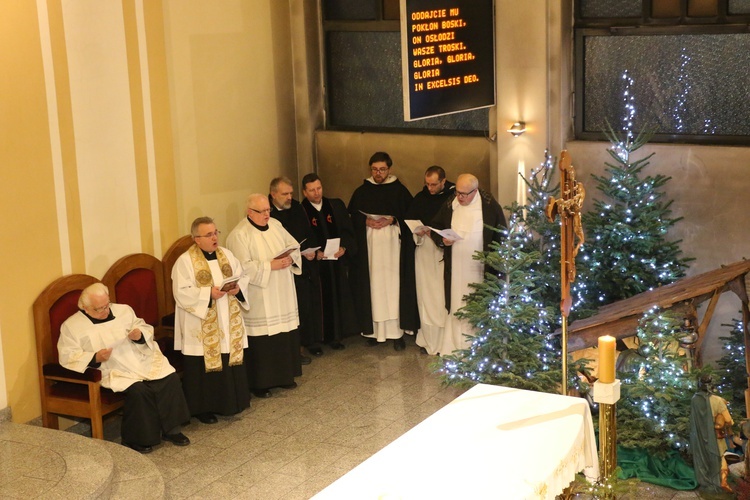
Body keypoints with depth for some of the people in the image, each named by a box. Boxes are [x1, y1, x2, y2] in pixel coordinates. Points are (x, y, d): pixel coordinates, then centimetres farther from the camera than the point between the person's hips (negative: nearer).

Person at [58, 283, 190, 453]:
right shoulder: (71, 326, 3)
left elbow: (147, 329, 18)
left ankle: (172, 429, -6)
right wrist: (96, 358, -19)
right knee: (138, 390, -32)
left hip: (145, 361, 5)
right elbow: (67, 357, -4)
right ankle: (137, 439, -13)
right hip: (115, 372, -4)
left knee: (171, 379, -20)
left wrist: (140, 335, -7)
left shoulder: (124, 310, 15)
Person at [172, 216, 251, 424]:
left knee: (230, 360, 12)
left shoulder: (226, 254, 8)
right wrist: (208, 293, -25)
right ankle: (203, 408, 13)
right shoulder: (185, 261, -10)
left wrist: (238, 289, -12)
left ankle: (230, 402, 28)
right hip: (202, 328, -5)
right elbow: (182, 293, -16)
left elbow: (243, 278, 10)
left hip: (228, 323, 6)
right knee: (203, 367, 0)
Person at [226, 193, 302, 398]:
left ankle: (284, 375, 25)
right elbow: (243, 267, -20)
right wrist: (270, 265, -22)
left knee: (285, 335, 9)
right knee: (261, 339, -3)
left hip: (282, 296, 6)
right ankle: (260, 383, 9)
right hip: (259, 300, -6)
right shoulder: (240, 235, -12)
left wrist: (290, 258, -8)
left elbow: (294, 246, 13)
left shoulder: (276, 225, 9)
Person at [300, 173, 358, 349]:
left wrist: (344, 247, -12)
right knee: (319, 300, 0)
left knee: (338, 298, 7)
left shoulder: (336, 205, 7)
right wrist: (315, 253, -19)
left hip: (338, 261, 4)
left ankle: (334, 336, 17)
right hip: (315, 263, -4)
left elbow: (347, 230, 5)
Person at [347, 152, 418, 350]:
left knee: (393, 284, -3)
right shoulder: (361, 191, 9)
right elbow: (352, 216, 6)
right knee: (373, 284, 0)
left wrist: (391, 220, -13)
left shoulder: (400, 190, 4)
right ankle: (375, 329, 6)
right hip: (369, 245, 1)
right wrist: (366, 221, -11)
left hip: (393, 245, -1)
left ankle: (397, 330, 0)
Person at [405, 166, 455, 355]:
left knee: (445, 296, -5)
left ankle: (445, 339, 4)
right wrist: (417, 231, -4)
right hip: (424, 251, 3)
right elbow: (409, 220, 16)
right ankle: (429, 339, 10)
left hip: (445, 252, -3)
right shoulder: (420, 197, 7)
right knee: (426, 294, 3)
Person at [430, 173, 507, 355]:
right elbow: (435, 228, 13)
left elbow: (501, 237, 0)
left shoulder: (490, 206, -6)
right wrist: (442, 240, -9)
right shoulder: (449, 206, 2)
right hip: (456, 269, 3)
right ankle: (455, 348, 12)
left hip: (481, 269, -2)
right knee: (456, 307, 5)